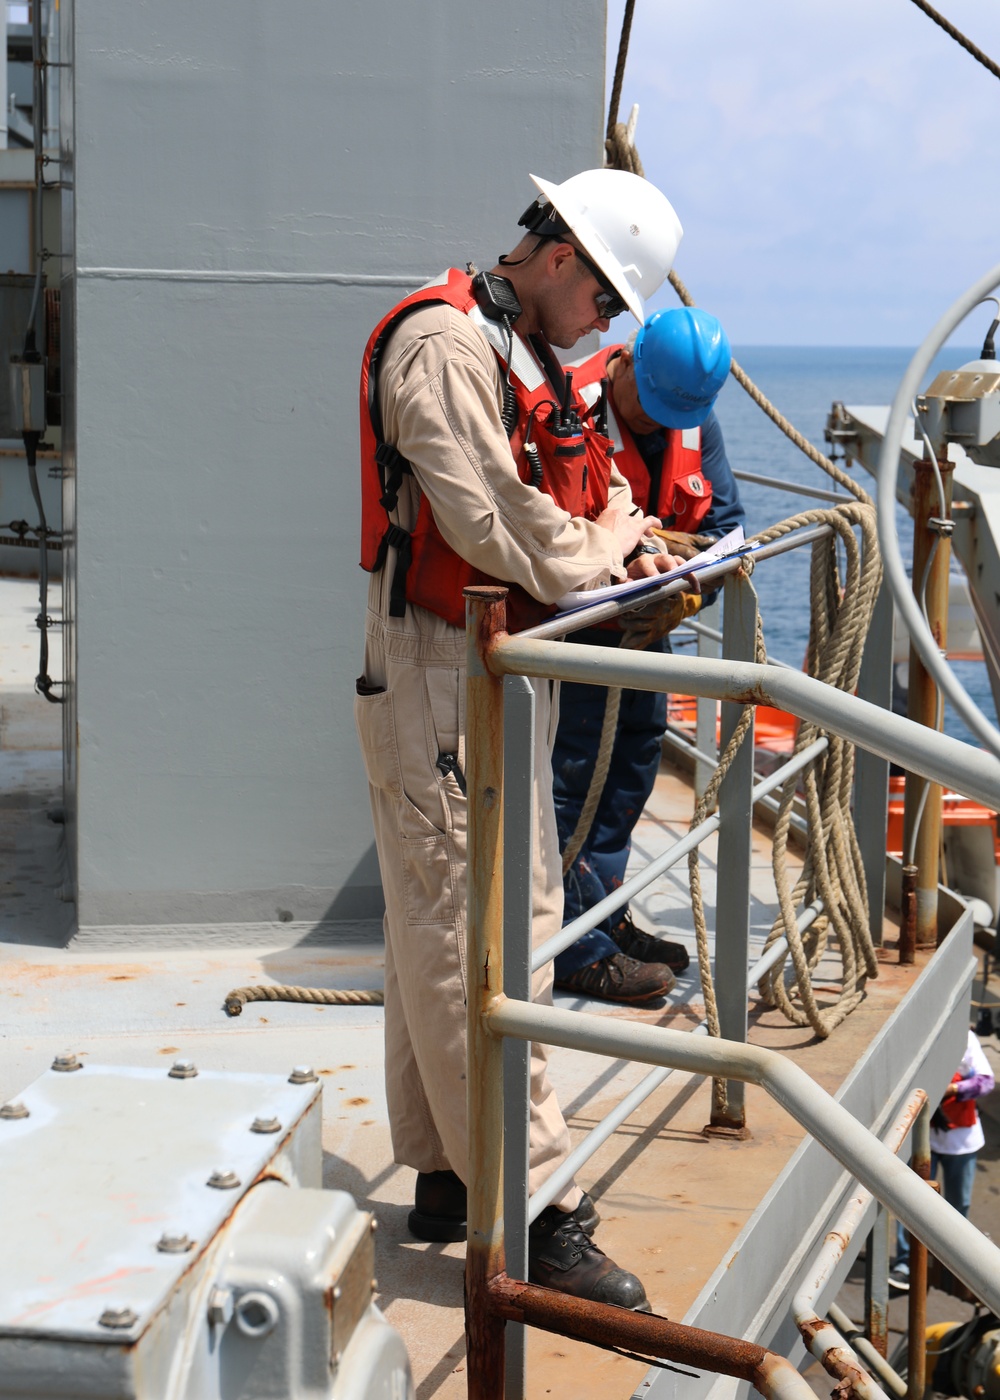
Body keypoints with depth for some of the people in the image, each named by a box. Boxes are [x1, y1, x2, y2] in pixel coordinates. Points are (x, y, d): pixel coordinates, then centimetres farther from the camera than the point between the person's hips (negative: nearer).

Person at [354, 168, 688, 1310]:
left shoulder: (533, 359, 17)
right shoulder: (443, 343, -15)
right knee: (472, 940, -8)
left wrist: (631, 536, 4)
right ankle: (533, 1208, -6)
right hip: (439, 674, -11)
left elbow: (592, 486, 25)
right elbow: (493, 525, -24)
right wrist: (604, 564, -9)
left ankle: (448, 1175, 25)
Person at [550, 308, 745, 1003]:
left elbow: (724, 523, 4)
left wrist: (685, 593, -15)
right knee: (573, 777, -5)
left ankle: (605, 916, 31)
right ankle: (577, 951, 3)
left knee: (633, 764, 16)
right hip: (569, 625, -8)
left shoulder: (697, 423, 2)